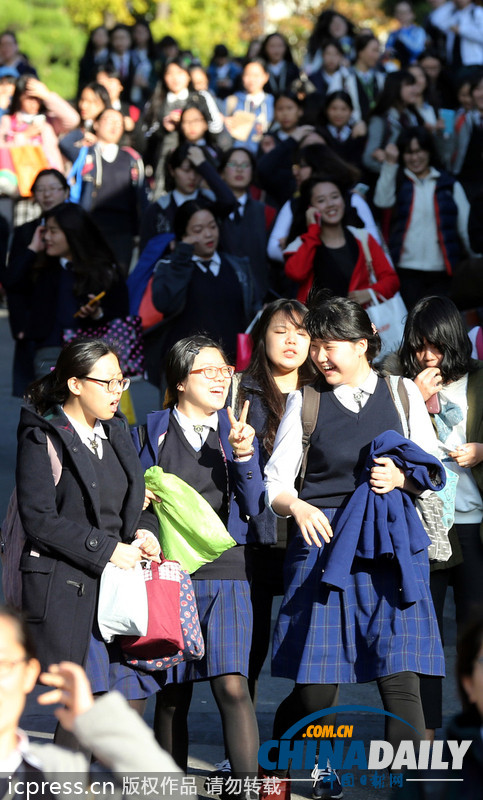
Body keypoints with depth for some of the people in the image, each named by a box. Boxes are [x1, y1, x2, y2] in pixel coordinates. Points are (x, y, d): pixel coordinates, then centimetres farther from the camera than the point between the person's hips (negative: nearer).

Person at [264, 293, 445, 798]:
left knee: (401, 679, -10)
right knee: (315, 689, -1)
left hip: (391, 550, 0)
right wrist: (296, 506, -15)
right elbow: (275, 484, 6)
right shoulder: (305, 402, 9)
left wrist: (400, 478, -7)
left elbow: (431, 472, 14)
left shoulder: (402, 394, 10)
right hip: (323, 548, 0)